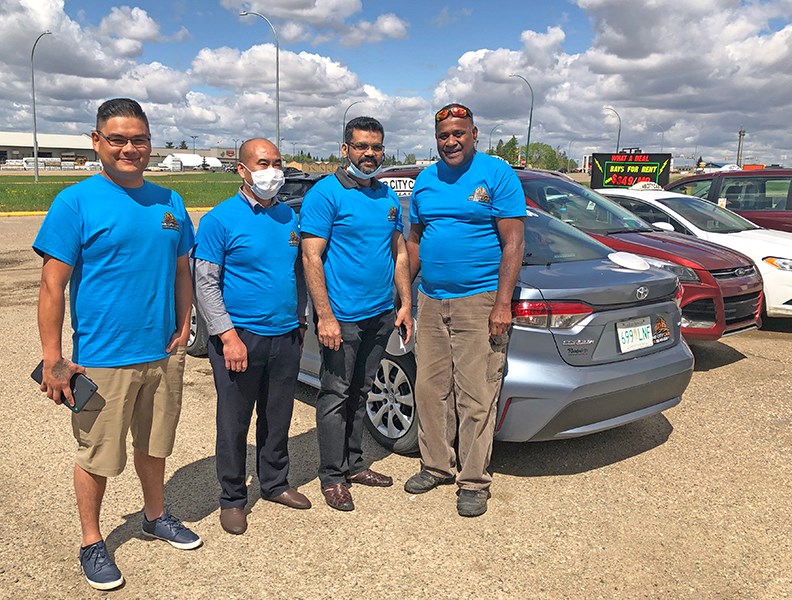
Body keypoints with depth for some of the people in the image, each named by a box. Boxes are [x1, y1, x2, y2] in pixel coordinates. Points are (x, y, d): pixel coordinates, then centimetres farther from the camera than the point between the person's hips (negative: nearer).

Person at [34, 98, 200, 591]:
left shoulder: (169, 202, 6)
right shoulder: (76, 202, -9)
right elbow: (53, 285, -11)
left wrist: (182, 329, 4)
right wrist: (52, 360, -14)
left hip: (163, 354, 5)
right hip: (102, 359, -4)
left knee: (154, 444, 20)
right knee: (98, 456, 9)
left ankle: (156, 516, 41)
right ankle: (92, 543, 29)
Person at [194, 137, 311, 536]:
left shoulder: (288, 216, 9)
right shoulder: (220, 219, -8)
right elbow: (205, 283, -10)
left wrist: (299, 318, 14)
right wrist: (228, 335, -16)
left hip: (286, 337, 5)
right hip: (240, 337, -5)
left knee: (278, 419, 16)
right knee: (235, 424, 6)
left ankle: (275, 484, 34)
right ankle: (232, 499, 23)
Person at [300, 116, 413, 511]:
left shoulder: (388, 196, 12)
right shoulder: (325, 194, -9)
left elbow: (399, 253, 17)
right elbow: (311, 258, -14)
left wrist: (405, 304, 10)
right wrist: (325, 316, -19)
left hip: (380, 315, 7)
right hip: (342, 317, -6)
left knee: (360, 393, 17)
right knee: (336, 396, 2)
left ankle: (353, 465, 30)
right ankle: (332, 476, 15)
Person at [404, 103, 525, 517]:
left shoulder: (497, 175, -3)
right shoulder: (425, 181, 13)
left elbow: (513, 243, -7)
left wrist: (502, 304, -14)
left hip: (478, 302, -5)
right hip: (430, 301, 6)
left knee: (475, 397, -2)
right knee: (429, 388, 11)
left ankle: (473, 482, 12)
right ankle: (436, 465, 27)